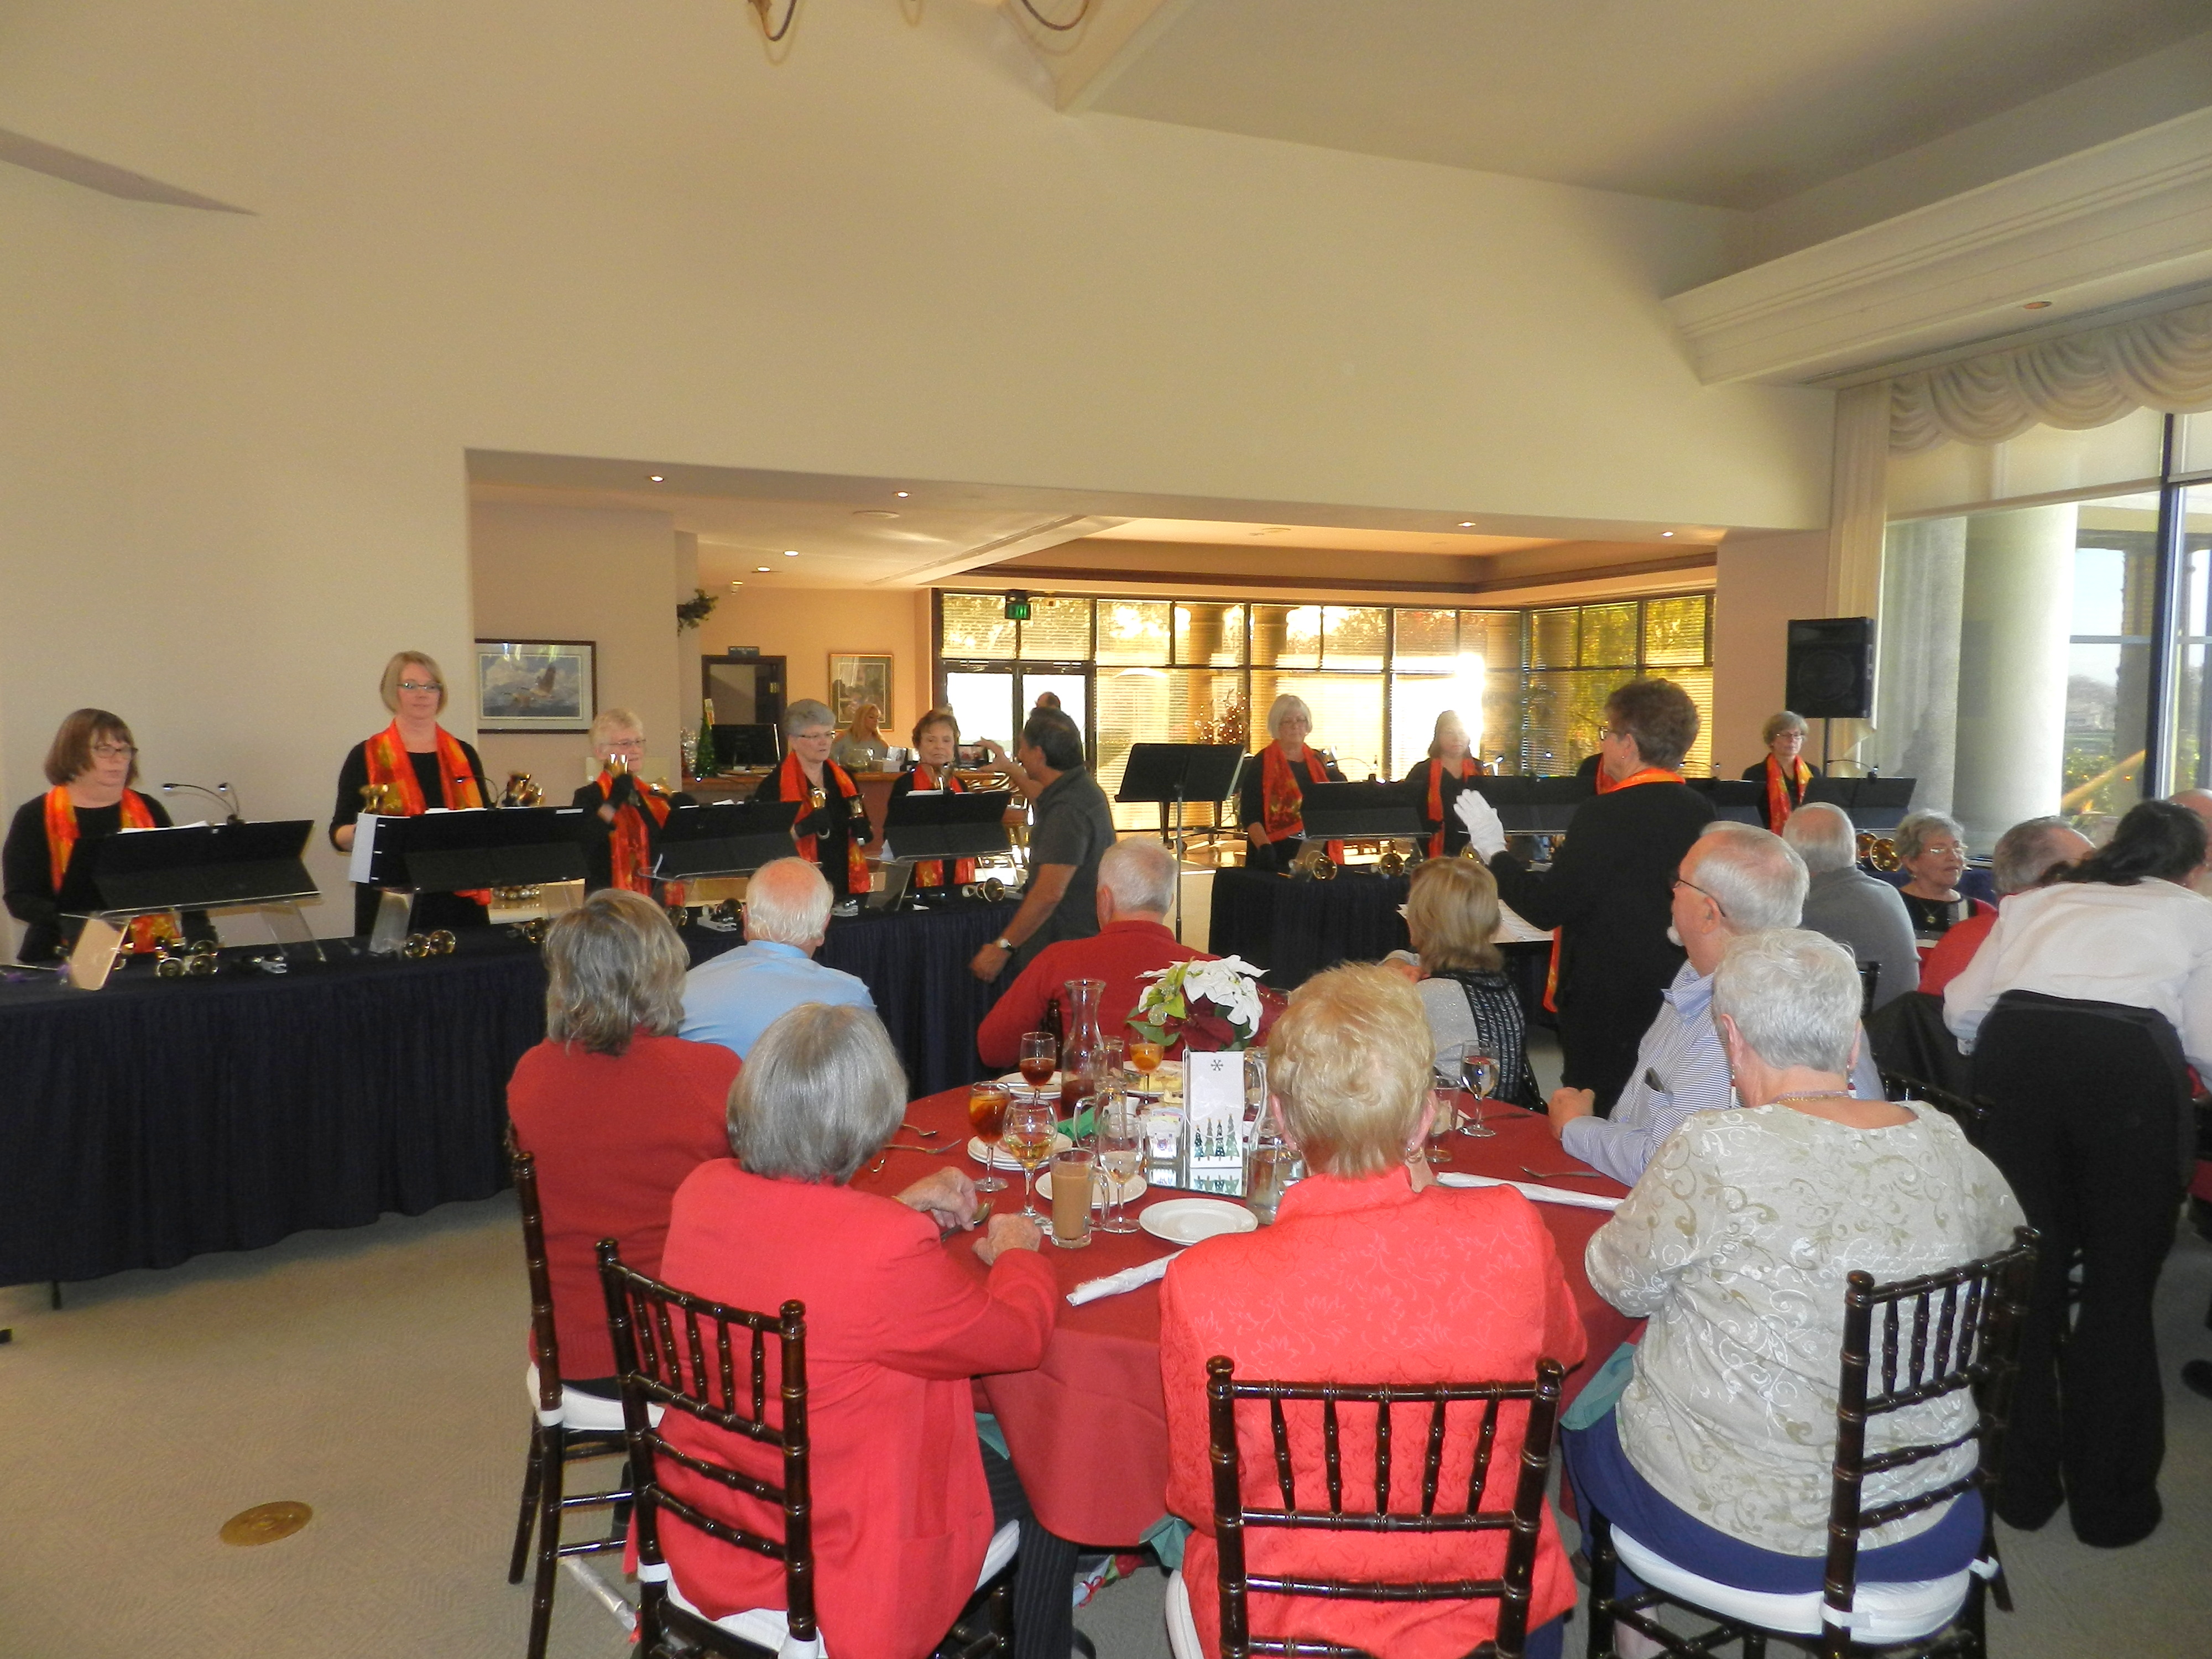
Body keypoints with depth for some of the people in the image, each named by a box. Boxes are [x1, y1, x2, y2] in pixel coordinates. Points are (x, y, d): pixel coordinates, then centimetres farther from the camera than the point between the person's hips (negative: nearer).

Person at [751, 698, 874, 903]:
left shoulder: (844, 779, 11)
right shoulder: (774, 785, -6)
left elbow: (864, 829, 21)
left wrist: (864, 831, -1)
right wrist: (800, 829, -25)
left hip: (846, 886, 5)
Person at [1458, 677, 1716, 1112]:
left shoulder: (1604, 815, -20)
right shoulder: (1701, 811, 2)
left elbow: (1546, 909, -19)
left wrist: (1494, 851, -5)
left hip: (1605, 1000, -7)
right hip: (1676, 993, 7)